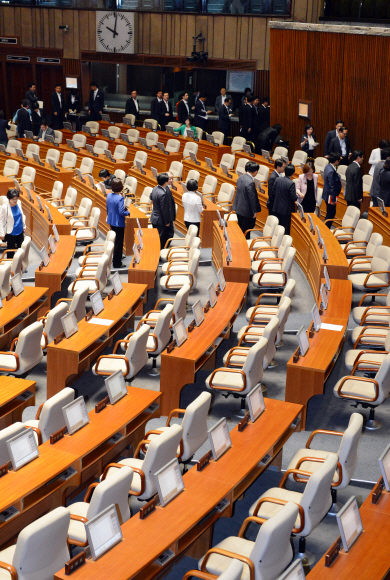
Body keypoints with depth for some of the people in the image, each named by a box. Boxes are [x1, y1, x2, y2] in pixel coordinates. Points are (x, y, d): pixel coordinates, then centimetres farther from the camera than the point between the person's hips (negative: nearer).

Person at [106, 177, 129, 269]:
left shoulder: (109, 196, 0)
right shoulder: (120, 198, -23)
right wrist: (128, 212, -4)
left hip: (111, 222, 8)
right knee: (119, 243, 4)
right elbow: (121, 212, -25)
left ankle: (115, 261, 34)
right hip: (119, 223, -8)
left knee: (115, 242, 22)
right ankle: (117, 263, 10)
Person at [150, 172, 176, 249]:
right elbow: (164, 209, -23)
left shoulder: (155, 189, -1)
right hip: (160, 220, -9)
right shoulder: (163, 194, -29)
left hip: (154, 218, 9)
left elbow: (151, 197, 22)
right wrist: (167, 222, -13)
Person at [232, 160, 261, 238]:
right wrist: (254, 212, -12)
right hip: (247, 211, -9)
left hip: (239, 209, 9)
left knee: (241, 230, 20)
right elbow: (252, 198, -21)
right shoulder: (250, 182, -25)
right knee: (246, 231, 3)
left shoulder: (241, 178, 1)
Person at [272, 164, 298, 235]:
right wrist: (297, 195, 2)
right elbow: (294, 198, -19)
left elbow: (274, 192, 5)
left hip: (276, 208, 6)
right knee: (285, 230, 3)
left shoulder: (278, 180, -2)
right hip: (286, 210, -6)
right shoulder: (291, 183, -20)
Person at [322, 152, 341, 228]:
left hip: (327, 194, 10)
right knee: (331, 214, 2)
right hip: (330, 196, -10)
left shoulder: (328, 167, 4)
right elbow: (332, 186, -24)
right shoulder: (331, 171, -27)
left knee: (331, 213, 20)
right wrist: (333, 199, -20)